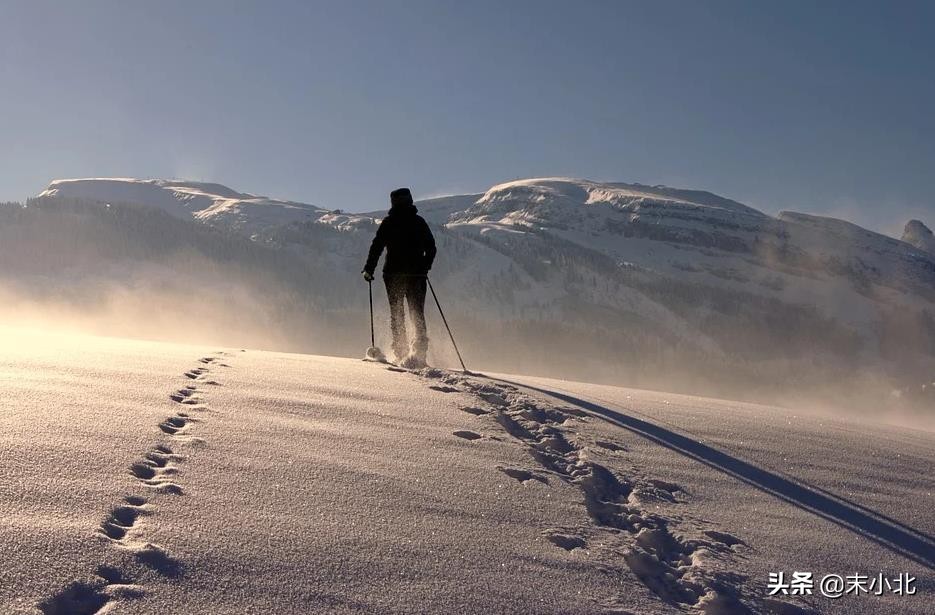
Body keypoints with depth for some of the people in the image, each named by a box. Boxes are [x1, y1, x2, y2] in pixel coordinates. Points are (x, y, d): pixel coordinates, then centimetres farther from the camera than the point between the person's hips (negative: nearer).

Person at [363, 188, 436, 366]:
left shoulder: (388, 222, -1)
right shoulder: (419, 222, 7)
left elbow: (377, 246, -5)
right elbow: (431, 248, 10)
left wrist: (369, 269, 2)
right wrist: (424, 268, 23)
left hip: (394, 273, -2)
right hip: (417, 274, 2)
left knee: (397, 314, 7)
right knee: (417, 314, 7)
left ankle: (402, 352, 0)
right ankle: (420, 350, -6)